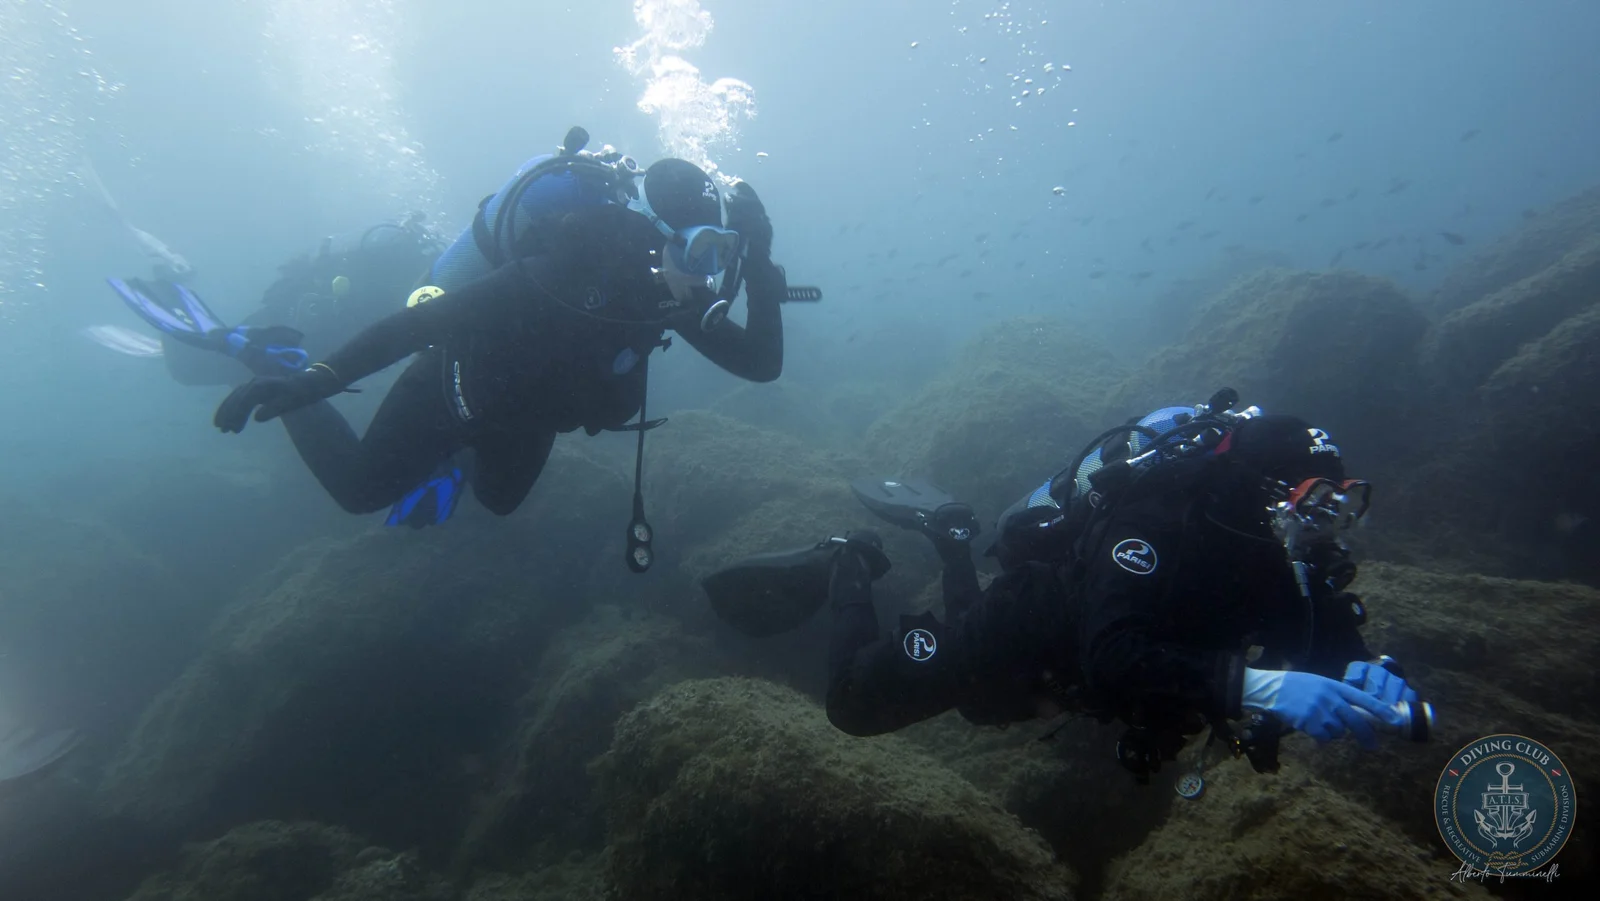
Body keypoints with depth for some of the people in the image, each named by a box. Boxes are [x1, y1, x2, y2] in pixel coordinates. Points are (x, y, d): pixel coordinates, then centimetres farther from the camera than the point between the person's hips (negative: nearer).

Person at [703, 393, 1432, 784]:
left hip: (1062, 669, 7)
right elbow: (1113, 660, -51)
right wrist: (1255, 686, -61)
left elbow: (1331, 641, -13)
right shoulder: (1154, 523, -41)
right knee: (855, 703, 2)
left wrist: (1369, 675, -36)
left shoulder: (1290, 546, -19)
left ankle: (952, 544, 42)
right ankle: (848, 567, 23)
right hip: (1021, 627, -7)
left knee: (982, 698, 36)